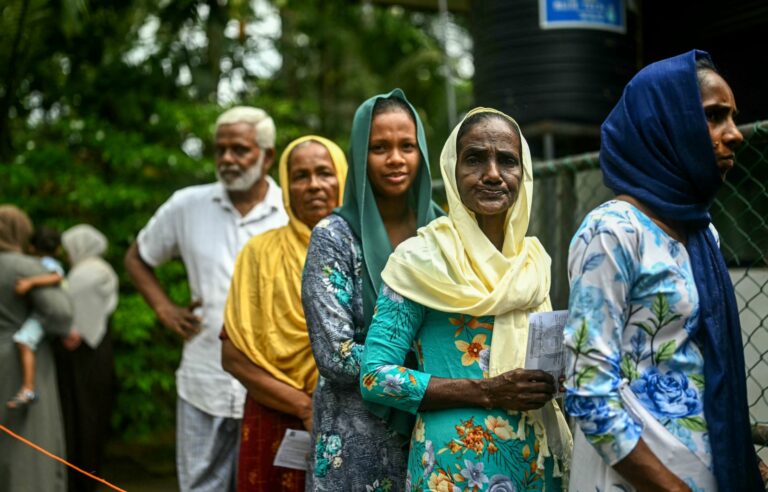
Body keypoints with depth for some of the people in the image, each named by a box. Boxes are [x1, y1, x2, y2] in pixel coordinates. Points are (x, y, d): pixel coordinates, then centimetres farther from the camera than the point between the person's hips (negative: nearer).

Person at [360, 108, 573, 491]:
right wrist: (488, 392, -21)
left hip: (537, 457, 6)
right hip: (458, 461, -5)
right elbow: (375, 376, -14)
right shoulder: (421, 258, -10)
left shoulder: (535, 259, 7)